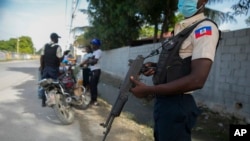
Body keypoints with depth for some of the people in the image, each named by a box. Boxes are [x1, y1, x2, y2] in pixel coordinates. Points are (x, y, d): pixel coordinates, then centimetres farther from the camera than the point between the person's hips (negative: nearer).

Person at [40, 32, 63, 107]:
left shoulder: (45, 46, 5)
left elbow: (42, 58, 5)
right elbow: (60, 59, -14)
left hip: (46, 68, 5)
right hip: (54, 69, -5)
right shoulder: (58, 47, -11)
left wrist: (42, 68, 12)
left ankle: (43, 102, 14)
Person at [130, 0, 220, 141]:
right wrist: (156, 67, 5)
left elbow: (197, 80, -25)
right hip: (163, 101, 9)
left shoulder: (205, 28, -15)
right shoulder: (181, 28, 13)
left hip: (177, 104, -9)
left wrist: (149, 90, -23)